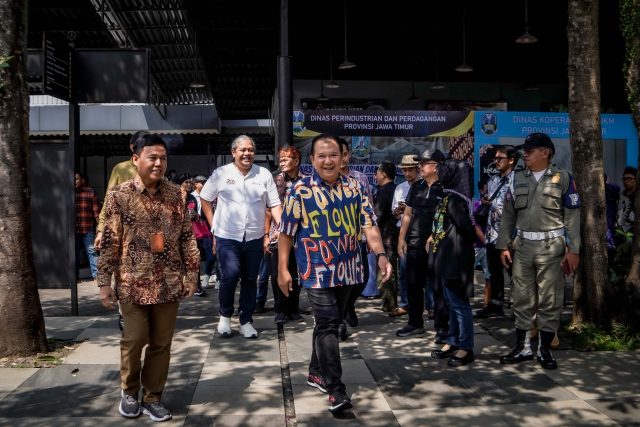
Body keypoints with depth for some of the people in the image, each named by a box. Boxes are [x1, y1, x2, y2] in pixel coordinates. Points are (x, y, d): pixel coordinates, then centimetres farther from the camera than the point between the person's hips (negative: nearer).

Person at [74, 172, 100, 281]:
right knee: (74, 252, 11)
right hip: (73, 229, 2)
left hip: (88, 228, -2)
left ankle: (95, 274, 2)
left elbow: (96, 210, 0)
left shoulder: (90, 192, 2)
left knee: (91, 251, -2)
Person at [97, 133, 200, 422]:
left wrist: (190, 273, 3)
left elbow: (187, 237, 6)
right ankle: (129, 391, 31)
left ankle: (152, 397, 25)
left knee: (161, 343, 9)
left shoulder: (174, 194, 3)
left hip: (169, 283, 3)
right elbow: (110, 242, -5)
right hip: (133, 282, -2)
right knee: (134, 340, 6)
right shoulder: (119, 196, -5)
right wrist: (104, 282, -5)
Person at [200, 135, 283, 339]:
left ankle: (246, 321, 23)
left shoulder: (264, 174, 3)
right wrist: (214, 225, 4)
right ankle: (225, 315, 14)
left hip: (254, 237, 2)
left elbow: (274, 204, 2)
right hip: (227, 236, -2)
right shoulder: (221, 173, 0)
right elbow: (205, 199, 10)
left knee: (250, 280, 9)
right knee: (229, 276, -12)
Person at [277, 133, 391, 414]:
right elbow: (286, 232, -3)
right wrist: (282, 270, -6)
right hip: (318, 271, -4)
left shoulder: (354, 187, 3)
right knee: (327, 327, -9)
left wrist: (381, 255, -13)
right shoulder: (301, 190, -7)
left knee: (331, 324, 15)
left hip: (347, 269, 5)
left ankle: (316, 372, 32)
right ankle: (335, 389, -5)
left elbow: (368, 223, 1)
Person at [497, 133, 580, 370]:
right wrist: (503, 245, 6)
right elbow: (508, 214, 11)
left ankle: (545, 349, 14)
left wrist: (573, 250, -8)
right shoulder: (517, 179, 10)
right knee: (522, 299, 7)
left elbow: (572, 217, -2)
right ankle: (521, 348, 17)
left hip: (551, 246, -3)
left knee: (549, 301, 2)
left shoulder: (563, 178, 0)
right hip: (523, 246, 3)